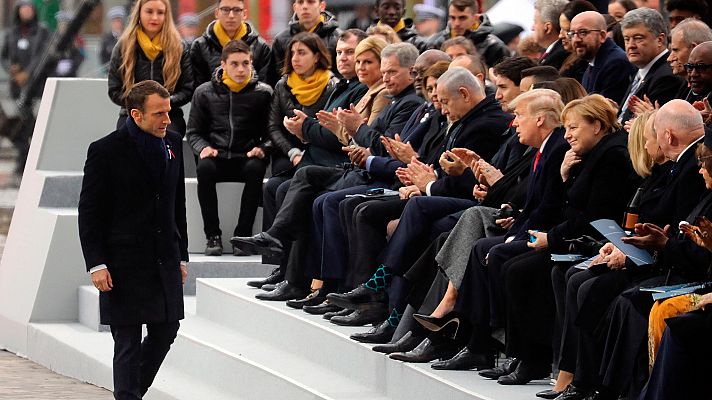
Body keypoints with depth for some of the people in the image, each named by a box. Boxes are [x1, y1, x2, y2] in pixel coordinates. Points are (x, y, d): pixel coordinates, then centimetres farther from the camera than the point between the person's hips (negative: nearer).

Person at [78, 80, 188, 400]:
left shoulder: (172, 143, 8)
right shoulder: (105, 151, -10)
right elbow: (89, 213, -8)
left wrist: (181, 255, 14)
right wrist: (96, 264, -14)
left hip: (165, 262, 6)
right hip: (125, 263, -6)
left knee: (165, 332, 11)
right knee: (128, 343, -2)